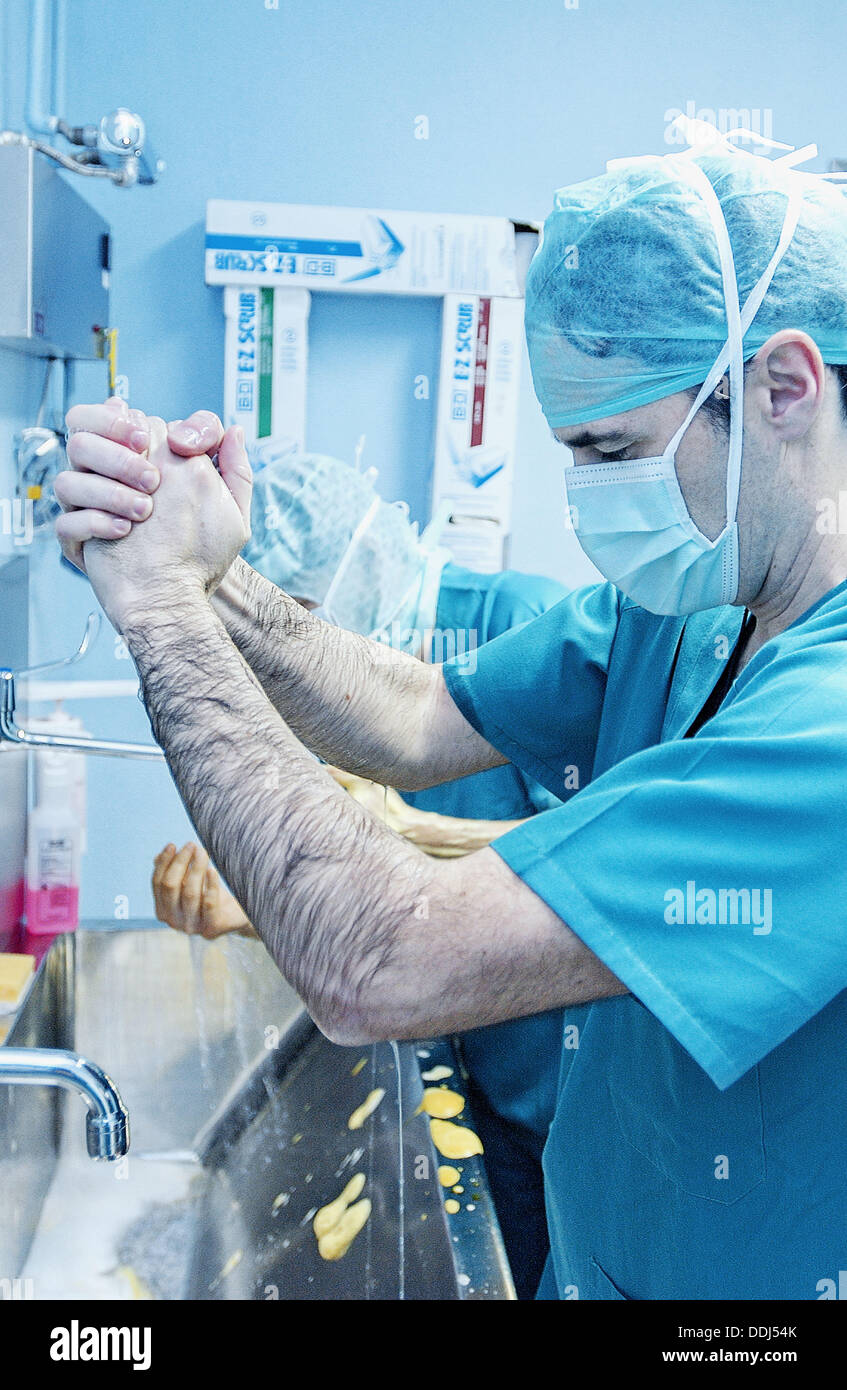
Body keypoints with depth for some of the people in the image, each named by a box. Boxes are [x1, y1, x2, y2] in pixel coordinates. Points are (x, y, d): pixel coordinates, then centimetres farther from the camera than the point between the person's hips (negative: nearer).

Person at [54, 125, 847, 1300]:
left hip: (711, 1269, -7)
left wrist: (165, 609, -26)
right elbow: (420, 725, -1)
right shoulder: (669, 610, -5)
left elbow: (374, 969, -36)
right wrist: (214, 581, -17)